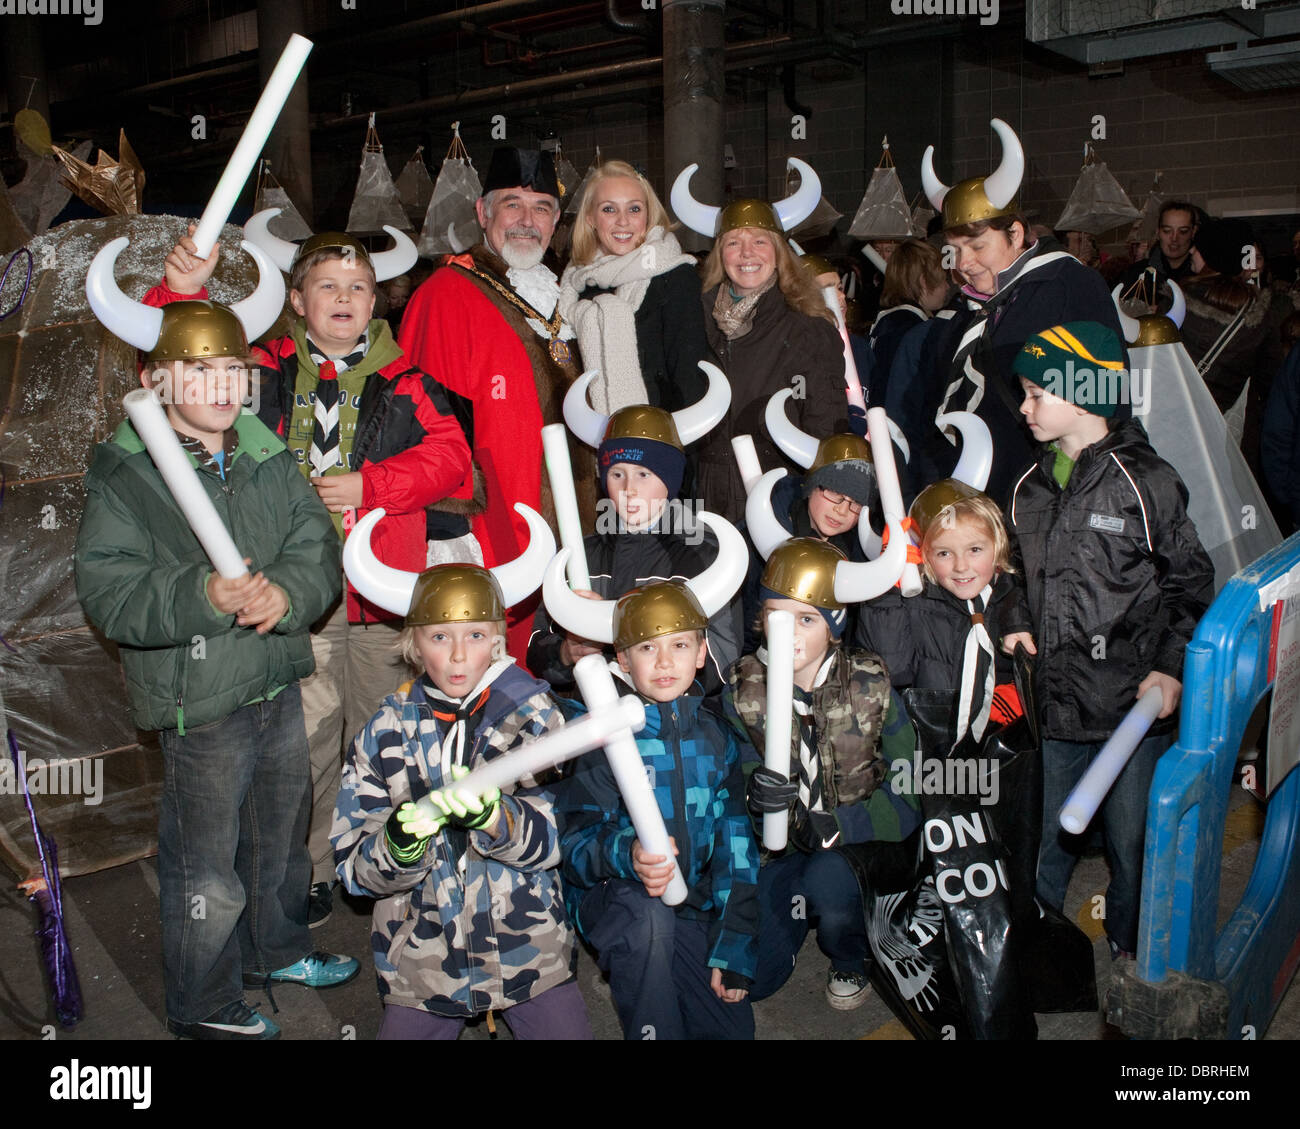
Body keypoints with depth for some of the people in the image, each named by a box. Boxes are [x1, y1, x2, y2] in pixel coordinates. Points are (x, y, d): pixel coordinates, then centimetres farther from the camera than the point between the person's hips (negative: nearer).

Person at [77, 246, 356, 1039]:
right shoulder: (125, 475, -12)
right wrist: (203, 596, -32)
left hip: (279, 681, 6)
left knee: (284, 826, 23)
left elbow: (318, 545, 0)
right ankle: (204, 1005, 29)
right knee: (206, 860, 7)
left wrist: (286, 593, -21)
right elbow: (109, 594, -17)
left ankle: (277, 949, 48)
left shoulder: (267, 456, 3)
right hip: (198, 699, -6)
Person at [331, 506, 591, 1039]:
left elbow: (555, 839, -13)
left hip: (528, 949, -1)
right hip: (421, 957, 1)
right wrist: (399, 846, -26)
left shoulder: (533, 714, -5)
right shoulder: (385, 733, -3)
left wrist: (492, 818, -32)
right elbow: (355, 870, -5)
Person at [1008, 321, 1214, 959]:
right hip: (1053, 701, 4)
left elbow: (1190, 583, -3)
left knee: (1132, 841, 9)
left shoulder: (1146, 481, -8)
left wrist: (1171, 667, -10)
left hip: (1131, 703, -4)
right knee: (1044, 837, 15)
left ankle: (1132, 954, 33)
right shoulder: (1030, 484, 8)